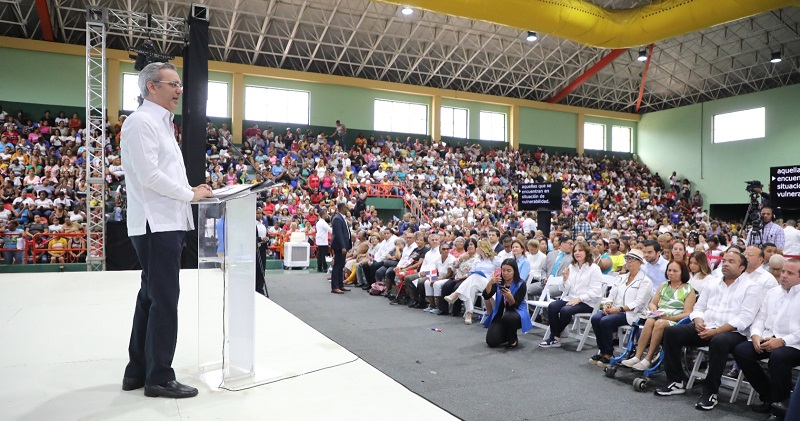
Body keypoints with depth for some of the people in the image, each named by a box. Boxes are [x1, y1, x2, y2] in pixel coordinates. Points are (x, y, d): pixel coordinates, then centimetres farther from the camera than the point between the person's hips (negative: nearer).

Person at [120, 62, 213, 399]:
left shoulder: (161, 123, 19)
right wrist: (191, 193, -13)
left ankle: (137, 371, 26)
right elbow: (149, 175, -20)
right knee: (164, 299, -4)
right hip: (156, 224, -10)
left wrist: (190, 192, 8)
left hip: (166, 222, 10)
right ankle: (159, 377, 7)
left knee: (151, 297, 15)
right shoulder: (142, 122, -11)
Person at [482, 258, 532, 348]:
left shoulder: (521, 284, -13)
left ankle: (513, 339, -8)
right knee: (492, 342, -16)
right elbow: (486, 297, -16)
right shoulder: (498, 282, -4)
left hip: (516, 313, -3)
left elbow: (515, 306, -18)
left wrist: (510, 297, -39)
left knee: (508, 317, -39)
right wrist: (490, 283, -34)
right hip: (499, 315, 3)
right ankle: (506, 335, 18)